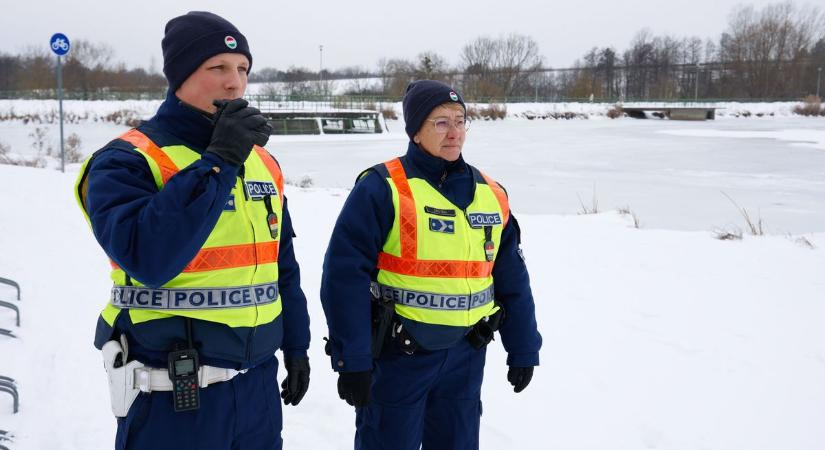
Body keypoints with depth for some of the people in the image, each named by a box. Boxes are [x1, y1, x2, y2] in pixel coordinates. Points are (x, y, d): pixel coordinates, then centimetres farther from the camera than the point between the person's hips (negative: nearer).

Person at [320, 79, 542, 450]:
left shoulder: (491, 195, 6)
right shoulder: (382, 189, -13)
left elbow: (513, 280, 13)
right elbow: (345, 277, -15)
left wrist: (523, 349, 13)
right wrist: (352, 359, -17)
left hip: (465, 357, 5)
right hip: (396, 357, -5)